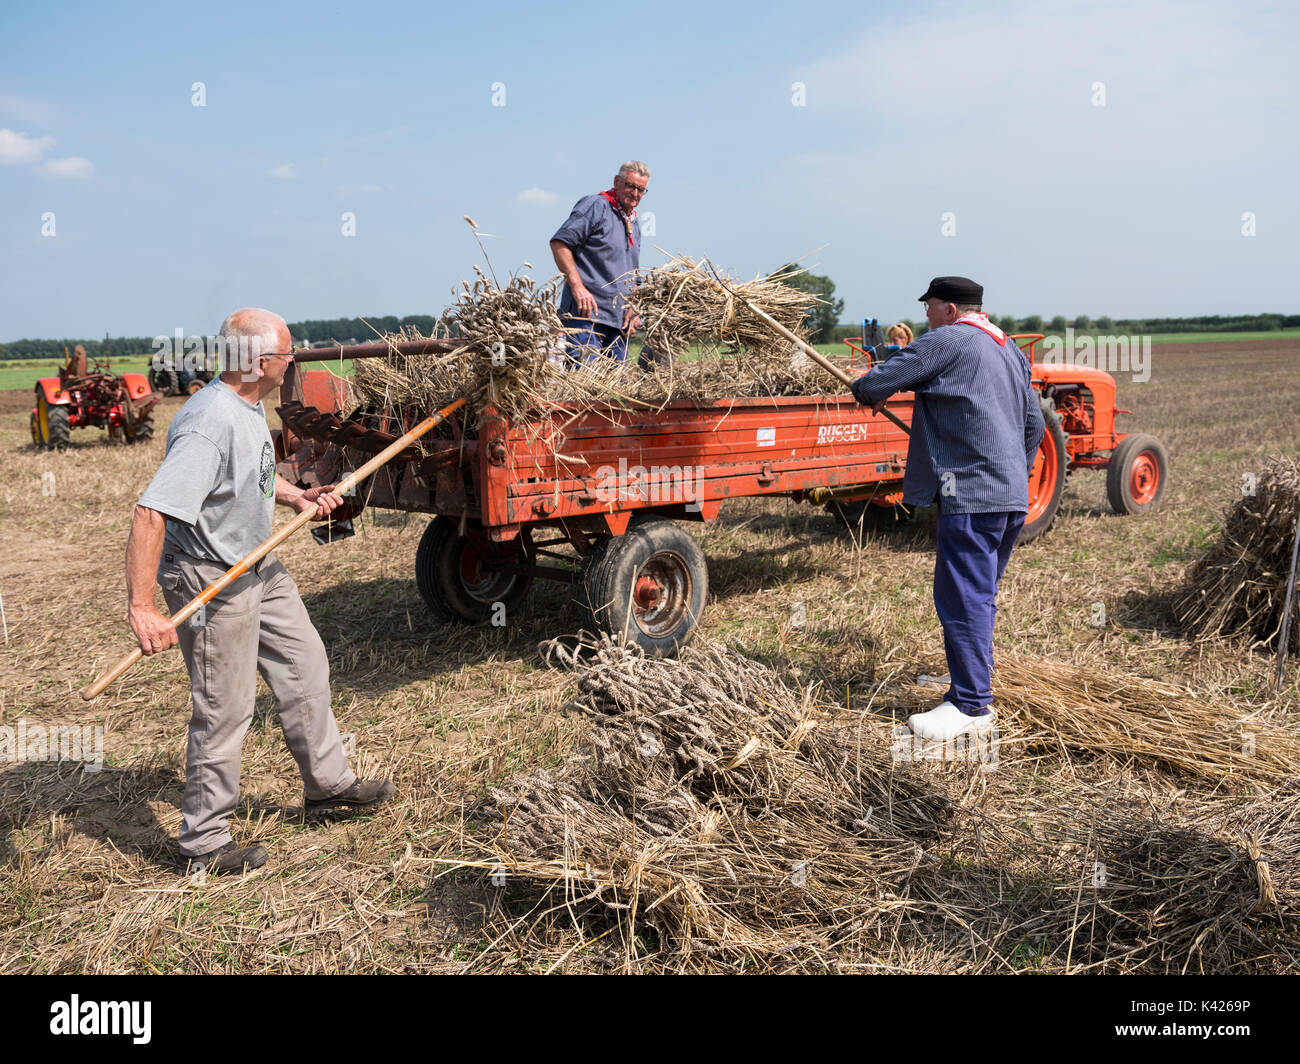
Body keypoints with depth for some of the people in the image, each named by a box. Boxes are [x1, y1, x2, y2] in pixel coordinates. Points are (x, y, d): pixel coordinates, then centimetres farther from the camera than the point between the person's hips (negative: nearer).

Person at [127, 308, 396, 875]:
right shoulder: (210, 425, -29)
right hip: (212, 583, -10)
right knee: (224, 711, 1)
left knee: (304, 668, 18)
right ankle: (203, 842, 18)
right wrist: (141, 608, -40)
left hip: (259, 567, 10)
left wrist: (296, 496, 5)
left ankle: (327, 781, 36)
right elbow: (150, 514, -36)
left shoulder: (249, 406, 2)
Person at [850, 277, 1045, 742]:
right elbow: (1034, 421, 24)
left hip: (972, 493, -10)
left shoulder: (946, 341, -7)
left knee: (962, 596, -7)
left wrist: (865, 390, 13)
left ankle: (971, 704, -5)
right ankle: (971, 677, 30)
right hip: (1011, 496, 10)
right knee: (980, 594, 18)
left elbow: (876, 383, -10)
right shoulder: (1010, 349, 21)